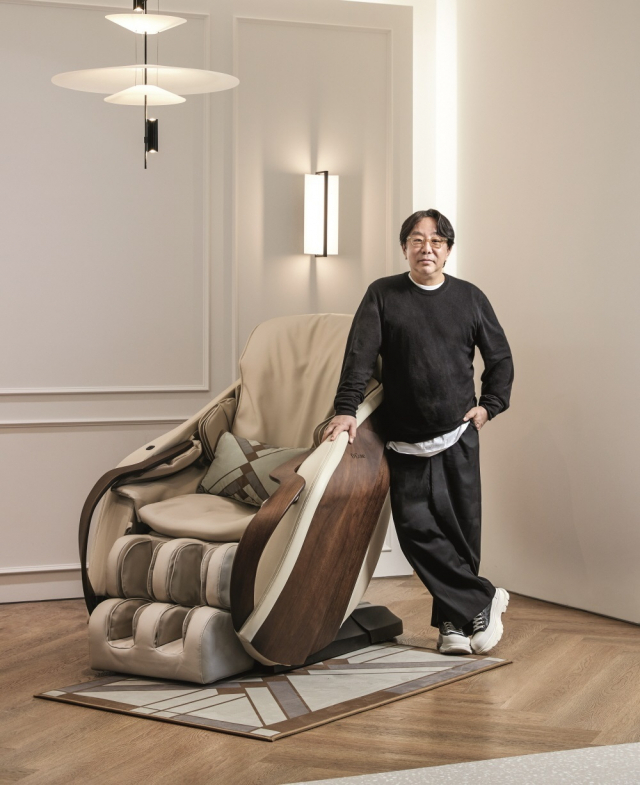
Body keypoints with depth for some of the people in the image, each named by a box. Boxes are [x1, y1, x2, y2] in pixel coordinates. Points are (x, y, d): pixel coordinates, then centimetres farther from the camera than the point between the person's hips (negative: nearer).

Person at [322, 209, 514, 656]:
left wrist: (490, 405, 6)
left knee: (462, 527, 0)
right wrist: (346, 409, -18)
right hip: (406, 442, 0)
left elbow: (500, 358, 17)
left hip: (459, 436, 1)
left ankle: (454, 622, 12)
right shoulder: (382, 295, 3)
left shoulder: (470, 298, 7)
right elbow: (360, 354, -7)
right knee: (416, 526, -9)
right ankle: (483, 600, 2)